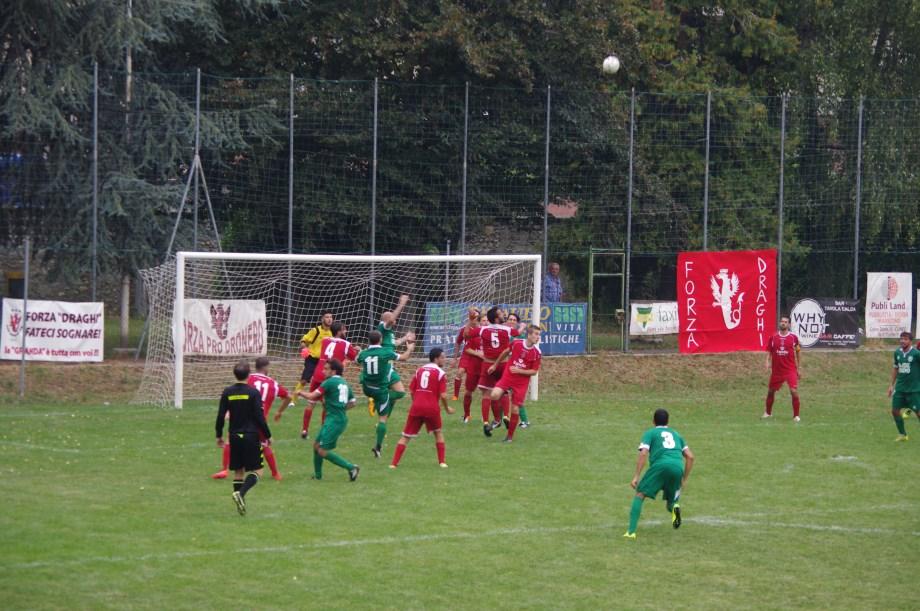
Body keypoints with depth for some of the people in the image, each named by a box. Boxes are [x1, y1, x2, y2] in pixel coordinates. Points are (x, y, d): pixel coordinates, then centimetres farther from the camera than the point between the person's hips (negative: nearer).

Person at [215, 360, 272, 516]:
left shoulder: (227, 392, 2)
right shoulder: (253, 393, -8)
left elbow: (221, 416, 4)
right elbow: (259, 417, -9)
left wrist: (219, 435, 17)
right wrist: (268, 436, 2)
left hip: (234, 436, 4)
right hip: (251, 436, -4)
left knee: (238, 471, 13)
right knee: (257, 471, -1)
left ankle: (239, 497, 9)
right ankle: (241, 493, -24)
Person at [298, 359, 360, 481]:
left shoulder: (330, 382, -10)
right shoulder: (344, 383, 16)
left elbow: (312, 396, -9)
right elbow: (352, 402, 21)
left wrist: (300, 392, 8)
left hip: (334, 420, -9)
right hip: (341, 419, 9)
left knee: (323, 451, -10)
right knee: (316, 445, 17)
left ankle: (350, 467, -13)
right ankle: (317, 475, 24)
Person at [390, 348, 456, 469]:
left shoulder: (419, 370, 12)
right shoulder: (440, 373, -3)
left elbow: (411, 390, 11)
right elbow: (443, 395, -9)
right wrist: (447, 409, 8)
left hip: (416, 407, 3)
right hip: (432, 408, -3)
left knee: (406, 436, 9)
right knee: (438, 433, 22)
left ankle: (394, 463, 1)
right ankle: (442, 462, 17)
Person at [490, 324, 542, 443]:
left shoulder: (536, 353, -8)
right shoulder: (516, 343, -7)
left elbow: (534, 371, -4)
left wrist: (519, 371, -16)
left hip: (521, 383, 0)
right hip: (507, 377, 0)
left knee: (515, 409, 0)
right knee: (495, 395, -25)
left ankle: (510, 435, 18)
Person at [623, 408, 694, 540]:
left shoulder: (650, 433, 17)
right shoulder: (676, 434, 31)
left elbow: (643, 454, 1)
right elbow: (690, 457, 23)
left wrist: (636, 477, -2)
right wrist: (684, 479, 28)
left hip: (660, 465, -4)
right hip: (678, 468, 4)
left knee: (639, 495, 4)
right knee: (670, 502, 22)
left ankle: (631, 532, -11)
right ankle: (674, 506, -17)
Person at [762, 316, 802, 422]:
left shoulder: (793, 337, -1)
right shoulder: (773, 338, 3)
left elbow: (798, 352, 8)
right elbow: (769, 352, 9)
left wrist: (798, 368, 9)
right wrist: (767, 362, -10)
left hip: (791, 370, -3)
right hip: (776, 370, 3)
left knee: (794, 391, -16)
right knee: (770, 391, 13)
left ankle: (796, 415, -5)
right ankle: (768, 412, 35)